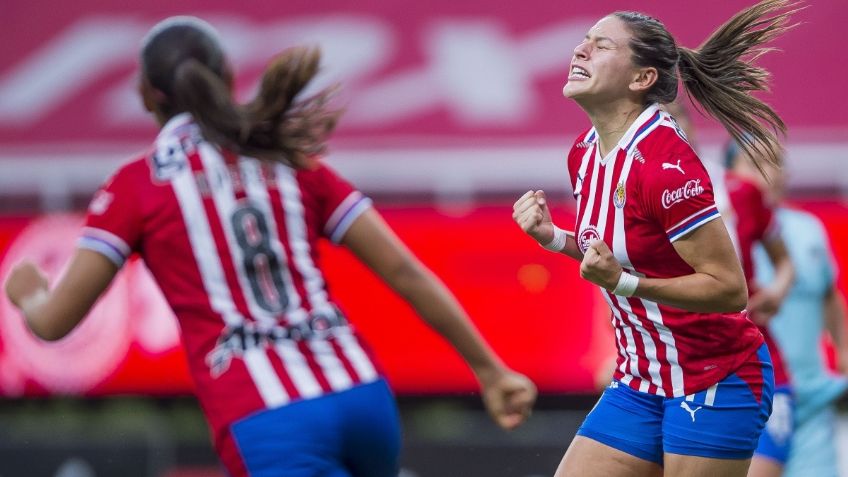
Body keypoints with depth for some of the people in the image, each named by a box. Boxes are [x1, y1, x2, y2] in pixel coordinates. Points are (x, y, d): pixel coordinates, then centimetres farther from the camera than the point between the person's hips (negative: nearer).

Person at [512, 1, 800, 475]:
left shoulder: (665, 164, -21)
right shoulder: (585, 153, 5)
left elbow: (730, 289, -21)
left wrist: (622, 282, -30)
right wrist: (553, 237, 3)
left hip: (717, 383, -8)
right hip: (641, 381, 8)